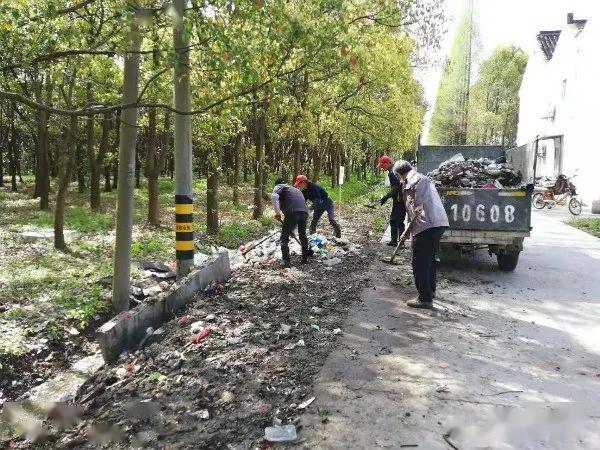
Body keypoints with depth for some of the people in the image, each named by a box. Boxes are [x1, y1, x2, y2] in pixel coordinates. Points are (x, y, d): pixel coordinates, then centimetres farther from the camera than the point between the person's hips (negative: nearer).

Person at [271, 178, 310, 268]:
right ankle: (305, 258, 33)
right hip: (304, 212, 6)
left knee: (284, 238, 5)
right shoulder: (295, 189, 38)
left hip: (293, 212, -6)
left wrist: (277, 212, -7)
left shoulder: (279, 186, 17)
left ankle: (286, 261, 2)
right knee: (303, 235, 25)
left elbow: (274, 196, -8)